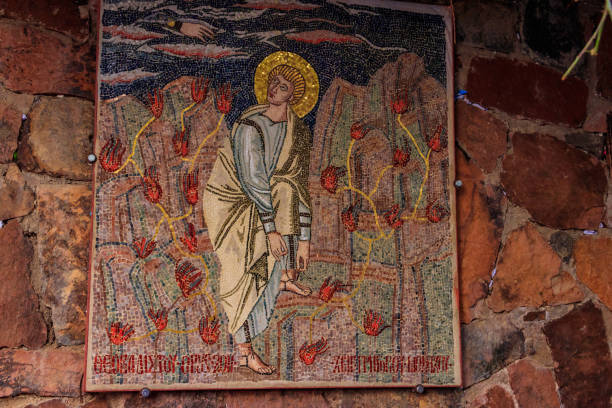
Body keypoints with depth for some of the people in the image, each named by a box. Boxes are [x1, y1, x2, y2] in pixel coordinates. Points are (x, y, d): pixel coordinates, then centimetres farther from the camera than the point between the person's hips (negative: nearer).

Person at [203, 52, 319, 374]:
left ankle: (288, 276, 0)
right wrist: (271, 229, -28)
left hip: (265, 198, 6)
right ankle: (244, 350, -7)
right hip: (231, 202, -6)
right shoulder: (250, 126, -21)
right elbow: (252, 180, -26)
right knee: (242, 275, -15)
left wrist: (303, 238, -9)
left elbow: (299, 188, -5)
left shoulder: (299, 133, -3)